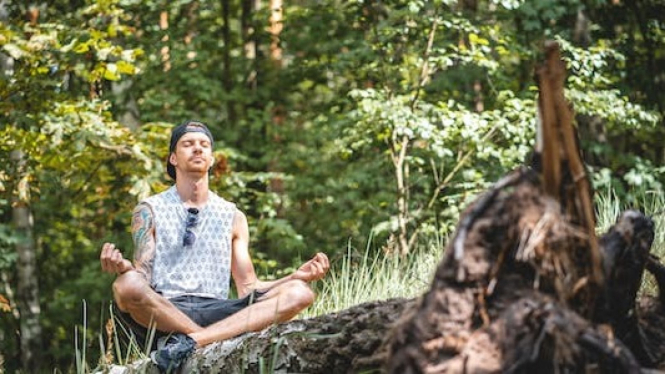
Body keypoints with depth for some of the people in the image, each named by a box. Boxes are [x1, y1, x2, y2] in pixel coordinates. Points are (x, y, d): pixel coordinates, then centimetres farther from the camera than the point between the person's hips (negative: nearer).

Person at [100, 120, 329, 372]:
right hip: (162, 317, -3)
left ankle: (189, 341, -34)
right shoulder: (149, 211, 13)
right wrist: (123, 267, -23)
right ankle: (221, 342, -26)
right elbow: (143, 275, 1)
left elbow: (248, 287, 17)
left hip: (215, 313, 3)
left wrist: (298, 276, 0)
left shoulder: (232, 217, 20)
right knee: (127, 285, -37)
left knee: (299, 293, -20)